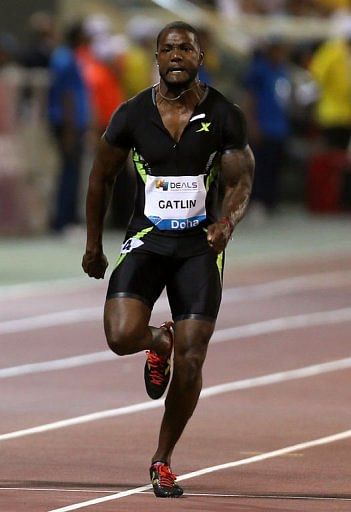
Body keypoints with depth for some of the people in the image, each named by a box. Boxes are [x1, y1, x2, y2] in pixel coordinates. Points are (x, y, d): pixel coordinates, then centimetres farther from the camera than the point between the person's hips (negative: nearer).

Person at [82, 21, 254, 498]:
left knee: (190, 363, -5)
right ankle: (159, 342, 17)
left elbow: (241, 182, -5)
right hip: (146, 239, 0)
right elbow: (101, 177, 9)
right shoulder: (133, 114, -3)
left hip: (200, 244, 0)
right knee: (122, 336, -22)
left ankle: (163, 460, 15)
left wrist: (227, 221, -27)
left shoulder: (224, 117, -5)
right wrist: (93, 245, 13)